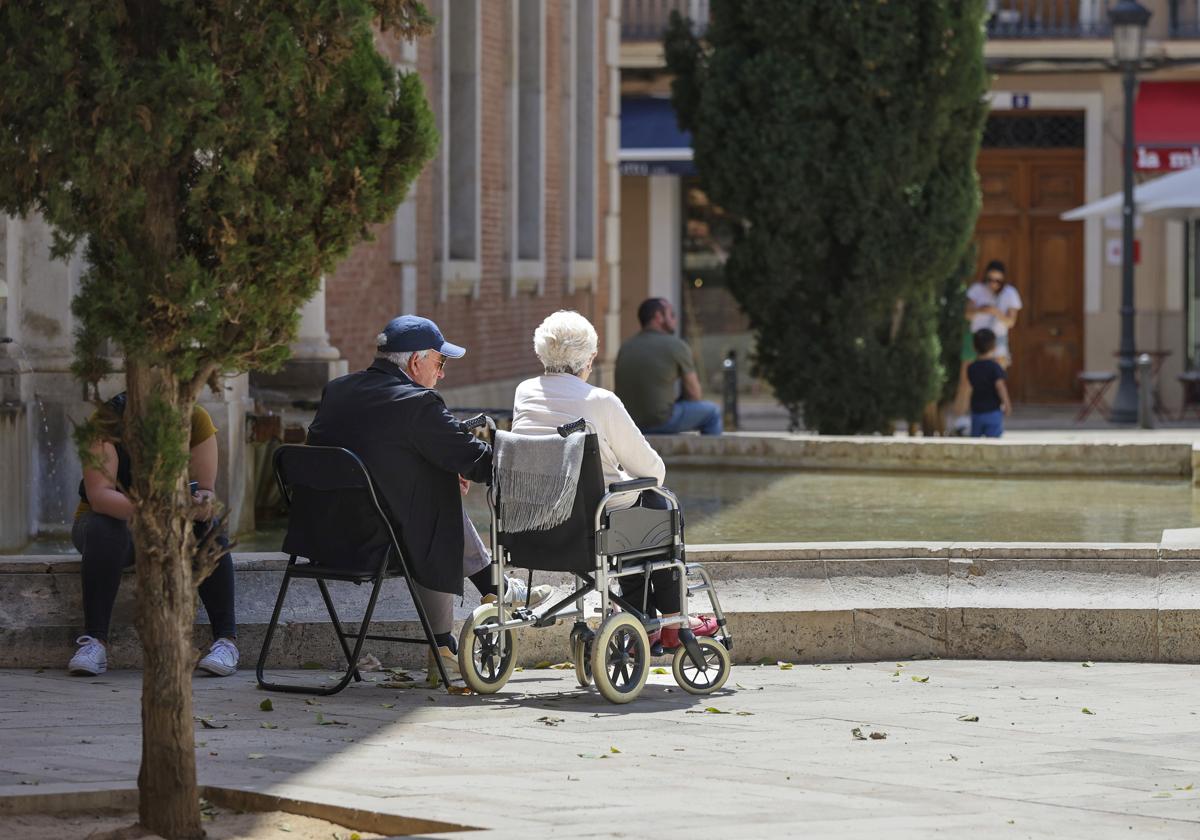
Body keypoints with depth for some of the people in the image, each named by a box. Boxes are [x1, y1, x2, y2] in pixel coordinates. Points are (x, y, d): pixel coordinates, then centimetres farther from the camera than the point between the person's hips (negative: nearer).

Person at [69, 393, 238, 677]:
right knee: (104, 530, -36)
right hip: (115, 518, -2)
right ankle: (95, 641, -36)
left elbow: (206, 490, -15)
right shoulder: (106, 422, -22)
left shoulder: (197, 420, -13)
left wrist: (203, 503, -40)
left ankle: (226, 640, -29)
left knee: (210, 529, -29)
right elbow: (99, 495, -33)